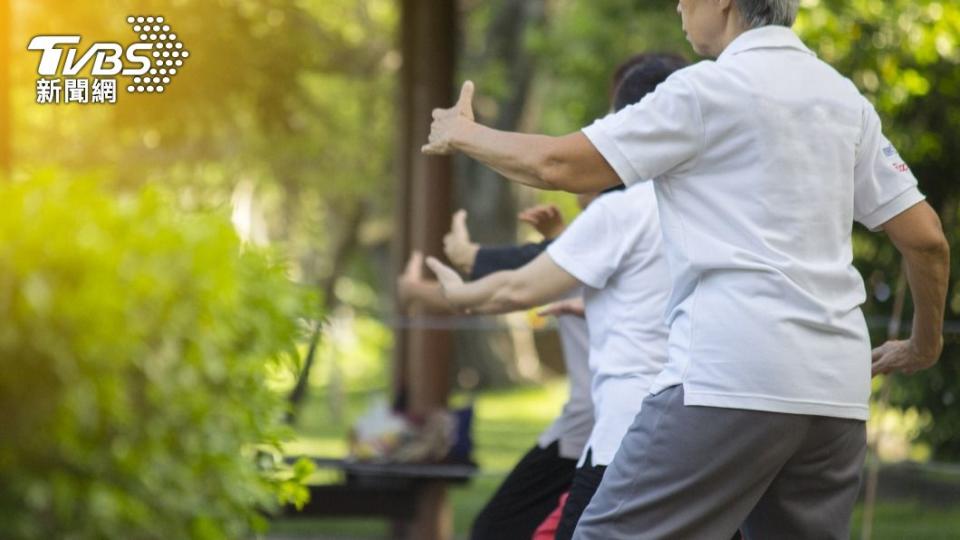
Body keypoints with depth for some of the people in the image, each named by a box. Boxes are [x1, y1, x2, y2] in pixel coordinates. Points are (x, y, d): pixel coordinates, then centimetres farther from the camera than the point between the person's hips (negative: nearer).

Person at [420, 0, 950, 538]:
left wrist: (461, 132, 15)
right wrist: (925, 345, 30)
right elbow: (926, 237, 15)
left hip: (731, 377, -7)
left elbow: (558, 165, -3)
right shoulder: (845, 97, 16)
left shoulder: (709, 89, -3)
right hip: (837, 391, 7)